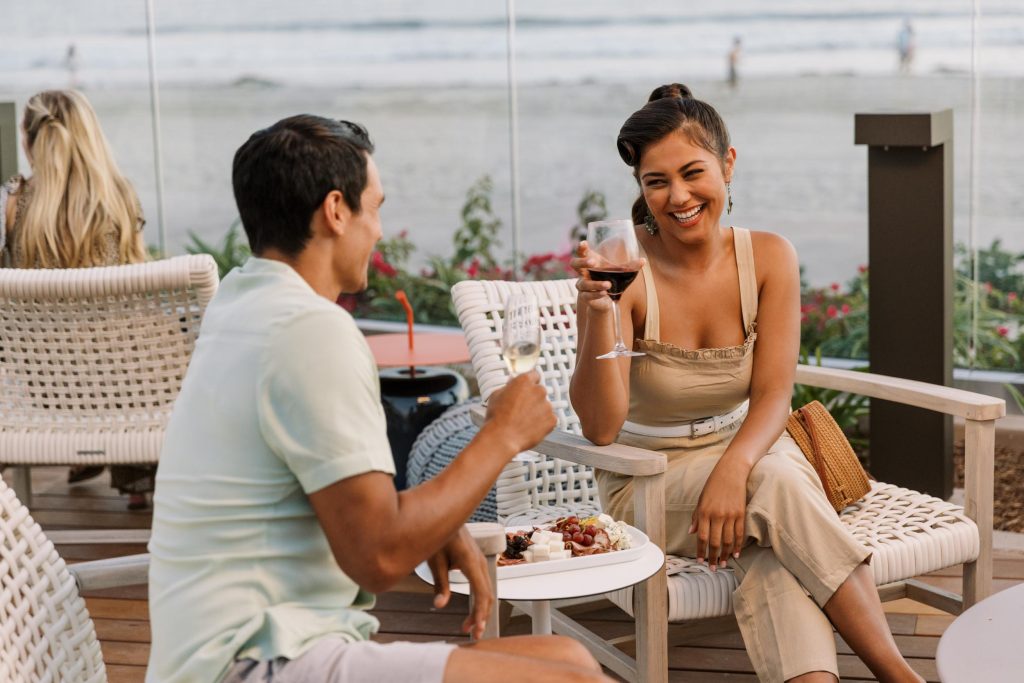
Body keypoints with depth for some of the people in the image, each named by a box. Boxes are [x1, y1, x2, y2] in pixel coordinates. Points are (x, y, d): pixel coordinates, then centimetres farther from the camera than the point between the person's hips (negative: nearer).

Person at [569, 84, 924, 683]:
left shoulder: (769, 257, -6)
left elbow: (773, 395, -10)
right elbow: (601, 427, -21)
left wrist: (734, 466, -31)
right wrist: (598, 313, -37)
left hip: (749, 449, 3)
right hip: (649, 478, -2)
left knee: (776, 559, -33)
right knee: (777, 484, -32)